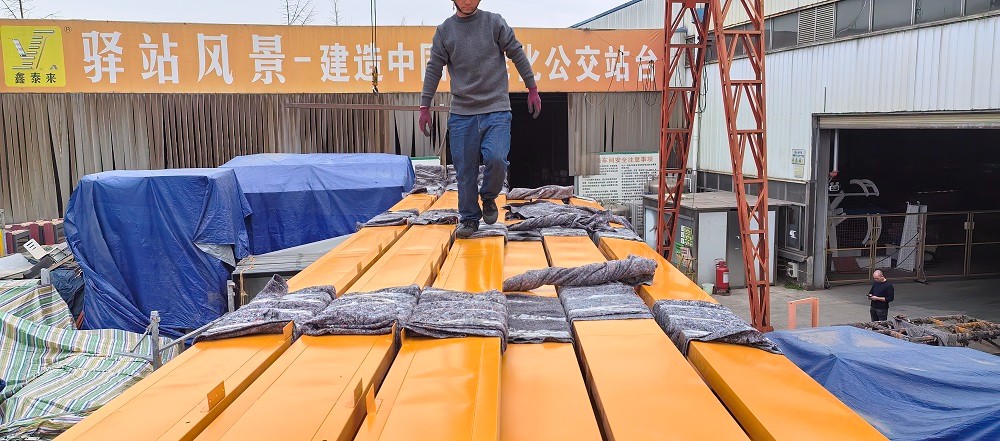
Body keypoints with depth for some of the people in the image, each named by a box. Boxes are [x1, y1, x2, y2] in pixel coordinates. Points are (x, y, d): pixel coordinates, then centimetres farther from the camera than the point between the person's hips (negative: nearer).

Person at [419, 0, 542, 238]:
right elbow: (434, 69, 9)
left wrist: (532, 89, 7)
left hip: (496, 109, -2)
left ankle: (489, 198, 10)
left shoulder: (495, 23, 3)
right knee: (465, 169, 2)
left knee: (496, 158, -20)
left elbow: (517, 55, 7)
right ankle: (469, 218, 19)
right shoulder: (444, 31, 8)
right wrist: (424, 107, 6)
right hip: (461, 112, 2)